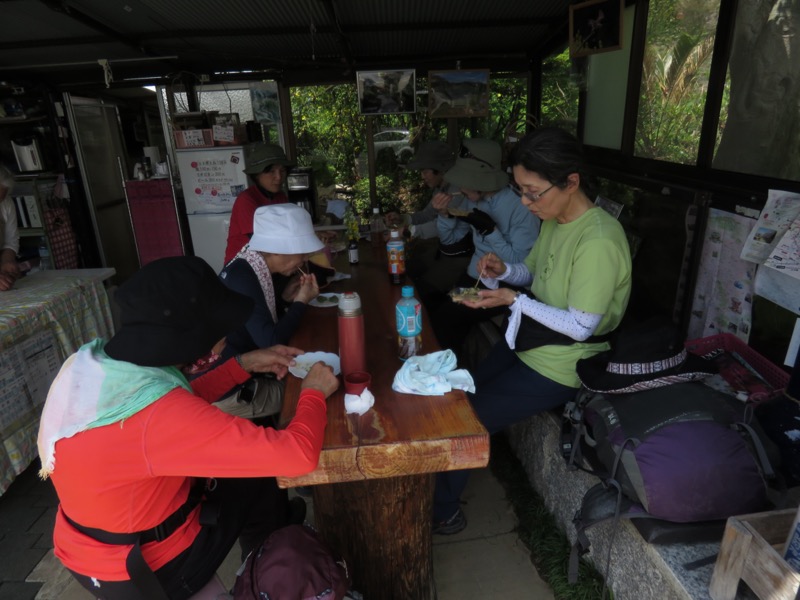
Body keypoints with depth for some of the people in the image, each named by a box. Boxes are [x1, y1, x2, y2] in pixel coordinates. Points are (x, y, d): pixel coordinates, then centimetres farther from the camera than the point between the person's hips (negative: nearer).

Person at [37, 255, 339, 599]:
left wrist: (243, 365, 0)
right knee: (263, 480, 16)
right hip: (147, 570, -7)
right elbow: (298, 454, -37)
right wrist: (313, 393, -19)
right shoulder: (157, 414, -40)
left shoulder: (91, 361, -13)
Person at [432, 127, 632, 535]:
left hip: (558, 367, -9)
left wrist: (514, 300, -26)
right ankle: (448, 487, 34)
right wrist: (504, 270, -7)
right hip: (527, 342, 9)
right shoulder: (554, 220, -1)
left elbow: (581, 326, -24)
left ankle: (442, 512, 21)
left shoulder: (599, 241, -27)